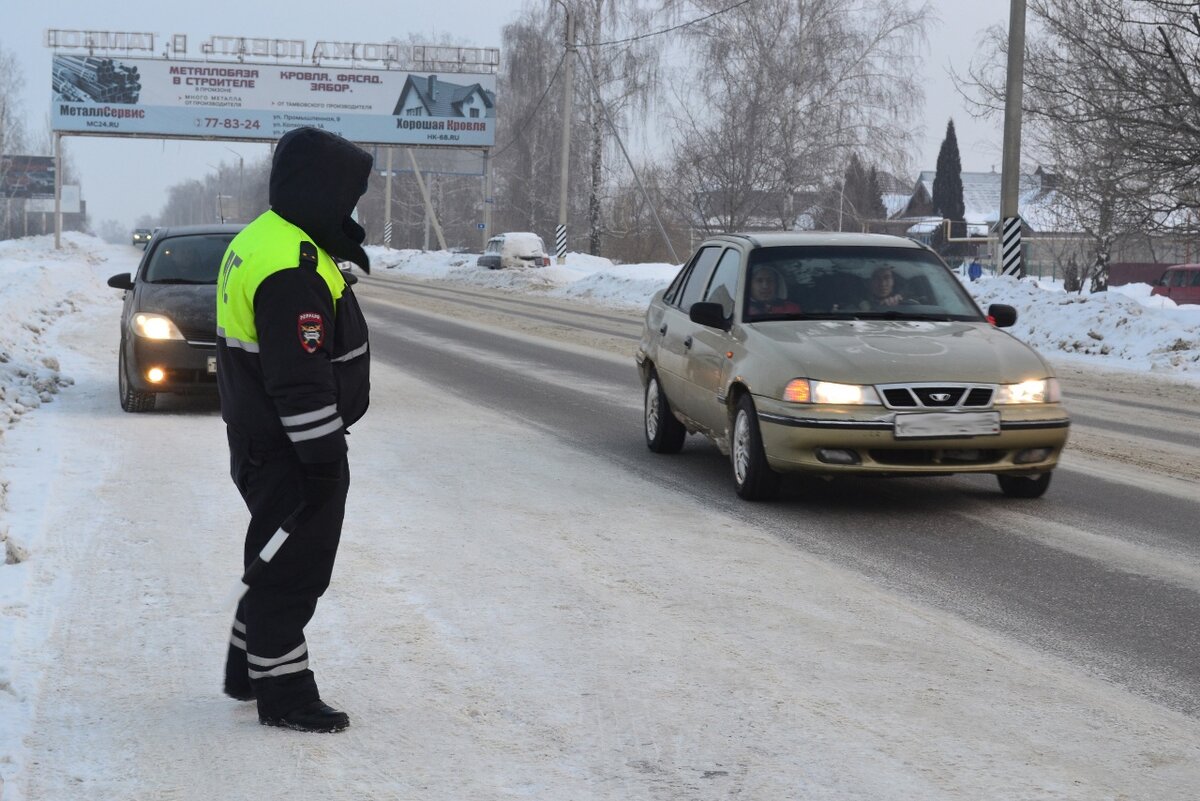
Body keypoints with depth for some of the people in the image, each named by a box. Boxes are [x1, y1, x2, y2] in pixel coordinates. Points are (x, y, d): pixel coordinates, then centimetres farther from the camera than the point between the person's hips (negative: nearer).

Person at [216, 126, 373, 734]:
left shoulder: (258, 240, 10)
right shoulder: (293, 269, -25)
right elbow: (301, 379, -26)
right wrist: (323, 458, -22)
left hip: (258, 439, 11)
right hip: (290, 450, -11)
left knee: (277, 559, 22)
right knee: (295, 567, -1)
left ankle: (248, 668, 34)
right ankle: (282, 693, 8)